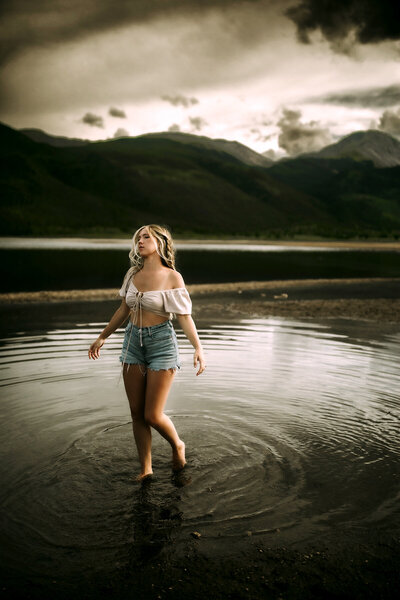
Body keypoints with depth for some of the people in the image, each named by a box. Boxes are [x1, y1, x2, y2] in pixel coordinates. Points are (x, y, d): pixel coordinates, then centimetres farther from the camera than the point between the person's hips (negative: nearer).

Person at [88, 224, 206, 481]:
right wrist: (102, 337, 21)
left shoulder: (172, 277, -10)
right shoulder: (133, 274, 5)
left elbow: (185, 316, -11)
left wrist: (198, 348, -22)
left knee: (153, 415, -3)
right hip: (133, 342, 5)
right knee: (137, 413, 9)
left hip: (162, 343, -5)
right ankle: (146, 469, 25)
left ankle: (177, 446, 28)